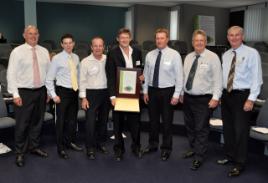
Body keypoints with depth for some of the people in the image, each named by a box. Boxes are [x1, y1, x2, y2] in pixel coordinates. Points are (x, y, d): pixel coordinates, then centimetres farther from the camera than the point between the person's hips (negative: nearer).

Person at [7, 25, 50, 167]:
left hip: (41, 91, 4)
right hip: (24, 92, -4)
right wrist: (15, 94, -12)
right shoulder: (17, 51, -5)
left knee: (37, 121, 15)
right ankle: (19, 153, 17)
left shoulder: (44, 51, 8)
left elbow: (49, 71, 9)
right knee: (22, 124, 1)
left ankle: (34, 147, 33)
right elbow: (11, 74, -7)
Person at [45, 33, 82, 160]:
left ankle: (70, 142, 35)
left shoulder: (76, 58, 6)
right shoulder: (57, 58, -9)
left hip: (75, 92, 5)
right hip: (63, 91, -5)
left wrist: (80, 89, 8)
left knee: (73, 119, 16)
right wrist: (54, 95, -11)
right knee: (61, 120, 3)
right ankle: (60, 148, 17)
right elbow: (49, 79, -8)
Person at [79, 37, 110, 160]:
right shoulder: (85, 61, -6)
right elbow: (82, 81, -5)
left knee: (103, 120, 14)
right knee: (90, 122, -4)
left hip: (106, 93, 4)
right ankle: (90, 148, 8)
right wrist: (83, 98, -9)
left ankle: (101, 143, 32)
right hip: (91, 94, -4)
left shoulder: (108, 59, 2)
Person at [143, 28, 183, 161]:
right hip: (152, 90, 4)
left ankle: (166, 149, 22)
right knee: (153, 120, 14)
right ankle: (153, 145, 32)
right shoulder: (150, 55, 4)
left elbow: (179, 76, -9)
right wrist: (145, 91, 6)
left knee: (167, 121, 6)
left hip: (167, 91, -4)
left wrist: (176, 95, -12)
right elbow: (146, 74, 9)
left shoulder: (174, 55, -8)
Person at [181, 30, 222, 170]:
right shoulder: (188, 57, 9)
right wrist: (182, 93, 12)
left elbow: (218, 79, -12)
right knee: (190, 126, 18)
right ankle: (193, 149, 38)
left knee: (201, 129, 0)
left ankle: (199, 158, 12)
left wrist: (215, 98, -17)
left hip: (204, 99, -6)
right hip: (188, 97, 6)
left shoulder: (212, 57, -9)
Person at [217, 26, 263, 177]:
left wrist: (251, 99, -17)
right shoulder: (225, 55, 12)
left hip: (242, 96, -6)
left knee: (241, 130, -1)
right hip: (226, 95, 6)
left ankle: (240, 163, 14)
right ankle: (230, 156, 33)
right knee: (228, 128, 15)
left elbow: (256, 78, -12)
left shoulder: (252, 53, -7)